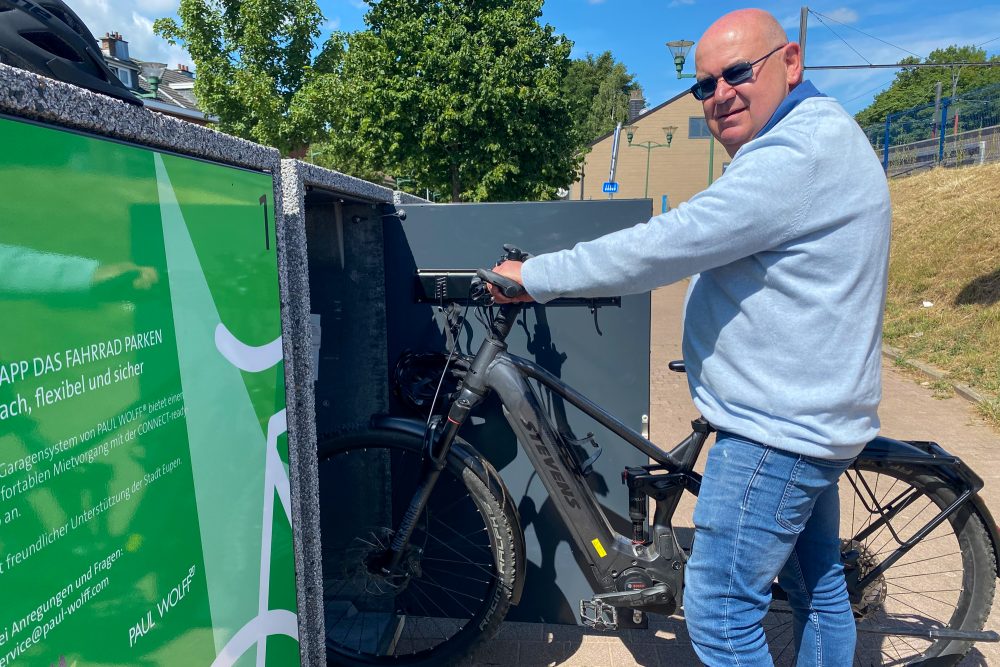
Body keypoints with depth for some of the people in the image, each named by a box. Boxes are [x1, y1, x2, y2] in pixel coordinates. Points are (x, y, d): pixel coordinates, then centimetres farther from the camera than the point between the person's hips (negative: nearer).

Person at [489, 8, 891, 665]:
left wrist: (533, 276, -19)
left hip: (774, 431, -11)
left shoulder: (798, 154, -22)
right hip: (809, 412, 11)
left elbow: (666, 246, -27)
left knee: (720, 610, 0)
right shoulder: (819, 135, 13)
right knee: (816, 581, 24)